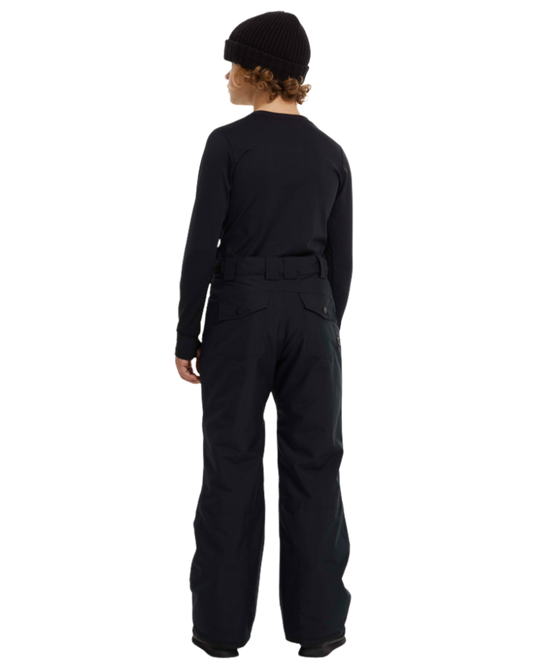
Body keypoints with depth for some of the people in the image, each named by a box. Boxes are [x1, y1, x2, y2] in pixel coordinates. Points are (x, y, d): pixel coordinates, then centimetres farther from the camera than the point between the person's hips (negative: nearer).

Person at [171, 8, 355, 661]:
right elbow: (340, 258, 6)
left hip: (240, 312, -3)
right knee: (313, 463, 8)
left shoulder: (227, 142, -8)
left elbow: (202, 247, -10)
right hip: (310, 313, 3)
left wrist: (185, 338, -3)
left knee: (233, 464, 5)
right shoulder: (331, 151, 5)